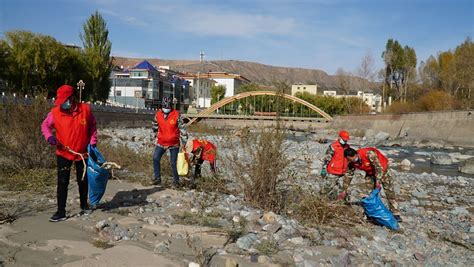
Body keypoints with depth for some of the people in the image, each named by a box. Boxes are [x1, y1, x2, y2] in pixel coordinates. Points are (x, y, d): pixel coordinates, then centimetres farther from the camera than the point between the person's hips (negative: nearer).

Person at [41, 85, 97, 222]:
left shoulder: (85, 109, -11)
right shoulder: (55, 112, -11)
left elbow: (92, 126, 4)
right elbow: (45, 125, 2)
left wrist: (93, 142, -2)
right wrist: (49, 136, -18)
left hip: (82, 153, 1)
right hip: (63, 153, -1)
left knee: (82, 181, 15)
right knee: (62, 183, -2)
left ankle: (84, 206, 34)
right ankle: (61, 212, 7)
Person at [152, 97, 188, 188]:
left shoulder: (176, 115, -11)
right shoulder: (158, 114, -2)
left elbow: (182, 128, -7)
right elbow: (155, 126, 17)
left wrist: (184, 141, -6)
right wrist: (155, 133, 25)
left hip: (174, 143, -3)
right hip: (161, 142, 3)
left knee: (173, 163, -1)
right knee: (155, 158, -8)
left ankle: (176, 181, 14)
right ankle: (157, 179, 4)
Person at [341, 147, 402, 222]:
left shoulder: (369, 154, -36)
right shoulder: (352, 162, -17)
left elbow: (379, 167, -32)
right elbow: (348, 175, -9)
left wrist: (378, 181, -36)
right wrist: (344, 190, -8)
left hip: (383, 170, -5)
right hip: (371, 173, 5)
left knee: (390, 192, -4)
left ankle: (395, 214, 3)